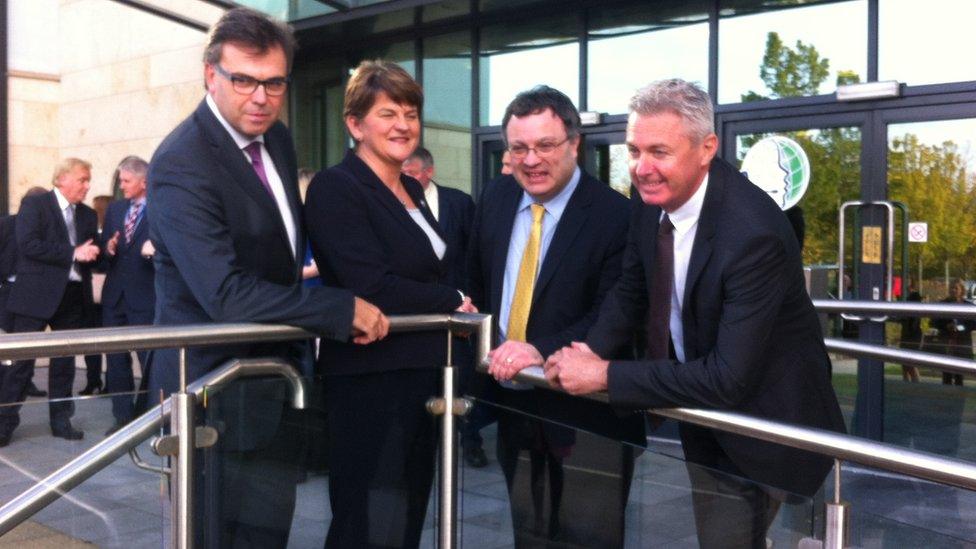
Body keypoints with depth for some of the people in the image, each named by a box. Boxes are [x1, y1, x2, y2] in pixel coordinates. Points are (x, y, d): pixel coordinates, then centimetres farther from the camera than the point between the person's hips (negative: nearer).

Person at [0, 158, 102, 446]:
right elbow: (29, 245, -16)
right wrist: (72, 253, -20)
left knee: (65, 361, 10)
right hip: (37, 295, -5)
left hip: (73, 296, 5)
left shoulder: (88, 215, 13)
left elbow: (90, 254, 13)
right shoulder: (34, 205, -3)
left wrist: (98, 253, -11)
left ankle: (61, 420, 19)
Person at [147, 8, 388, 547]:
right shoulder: (182, 165, -23)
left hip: (272, 380, 8)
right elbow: (227, 296, -30)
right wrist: (343, 309, -25)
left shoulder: (276, 139, 4)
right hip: (218, 395, -8)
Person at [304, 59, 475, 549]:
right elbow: (373, 288, -21)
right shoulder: (335, 188, -13)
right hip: (370, 383, -8)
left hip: (423, 375, 8)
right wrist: (453, 302, -8)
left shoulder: (413, 190, 13)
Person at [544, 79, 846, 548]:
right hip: (700, 407, 7)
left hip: (760, 428, -7)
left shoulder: (754, 234, -33)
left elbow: (728, 379, -34)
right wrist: (593, 350, -14)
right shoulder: (654, 194, -10)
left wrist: (605, 375, -30)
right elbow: (632, 288, 5)